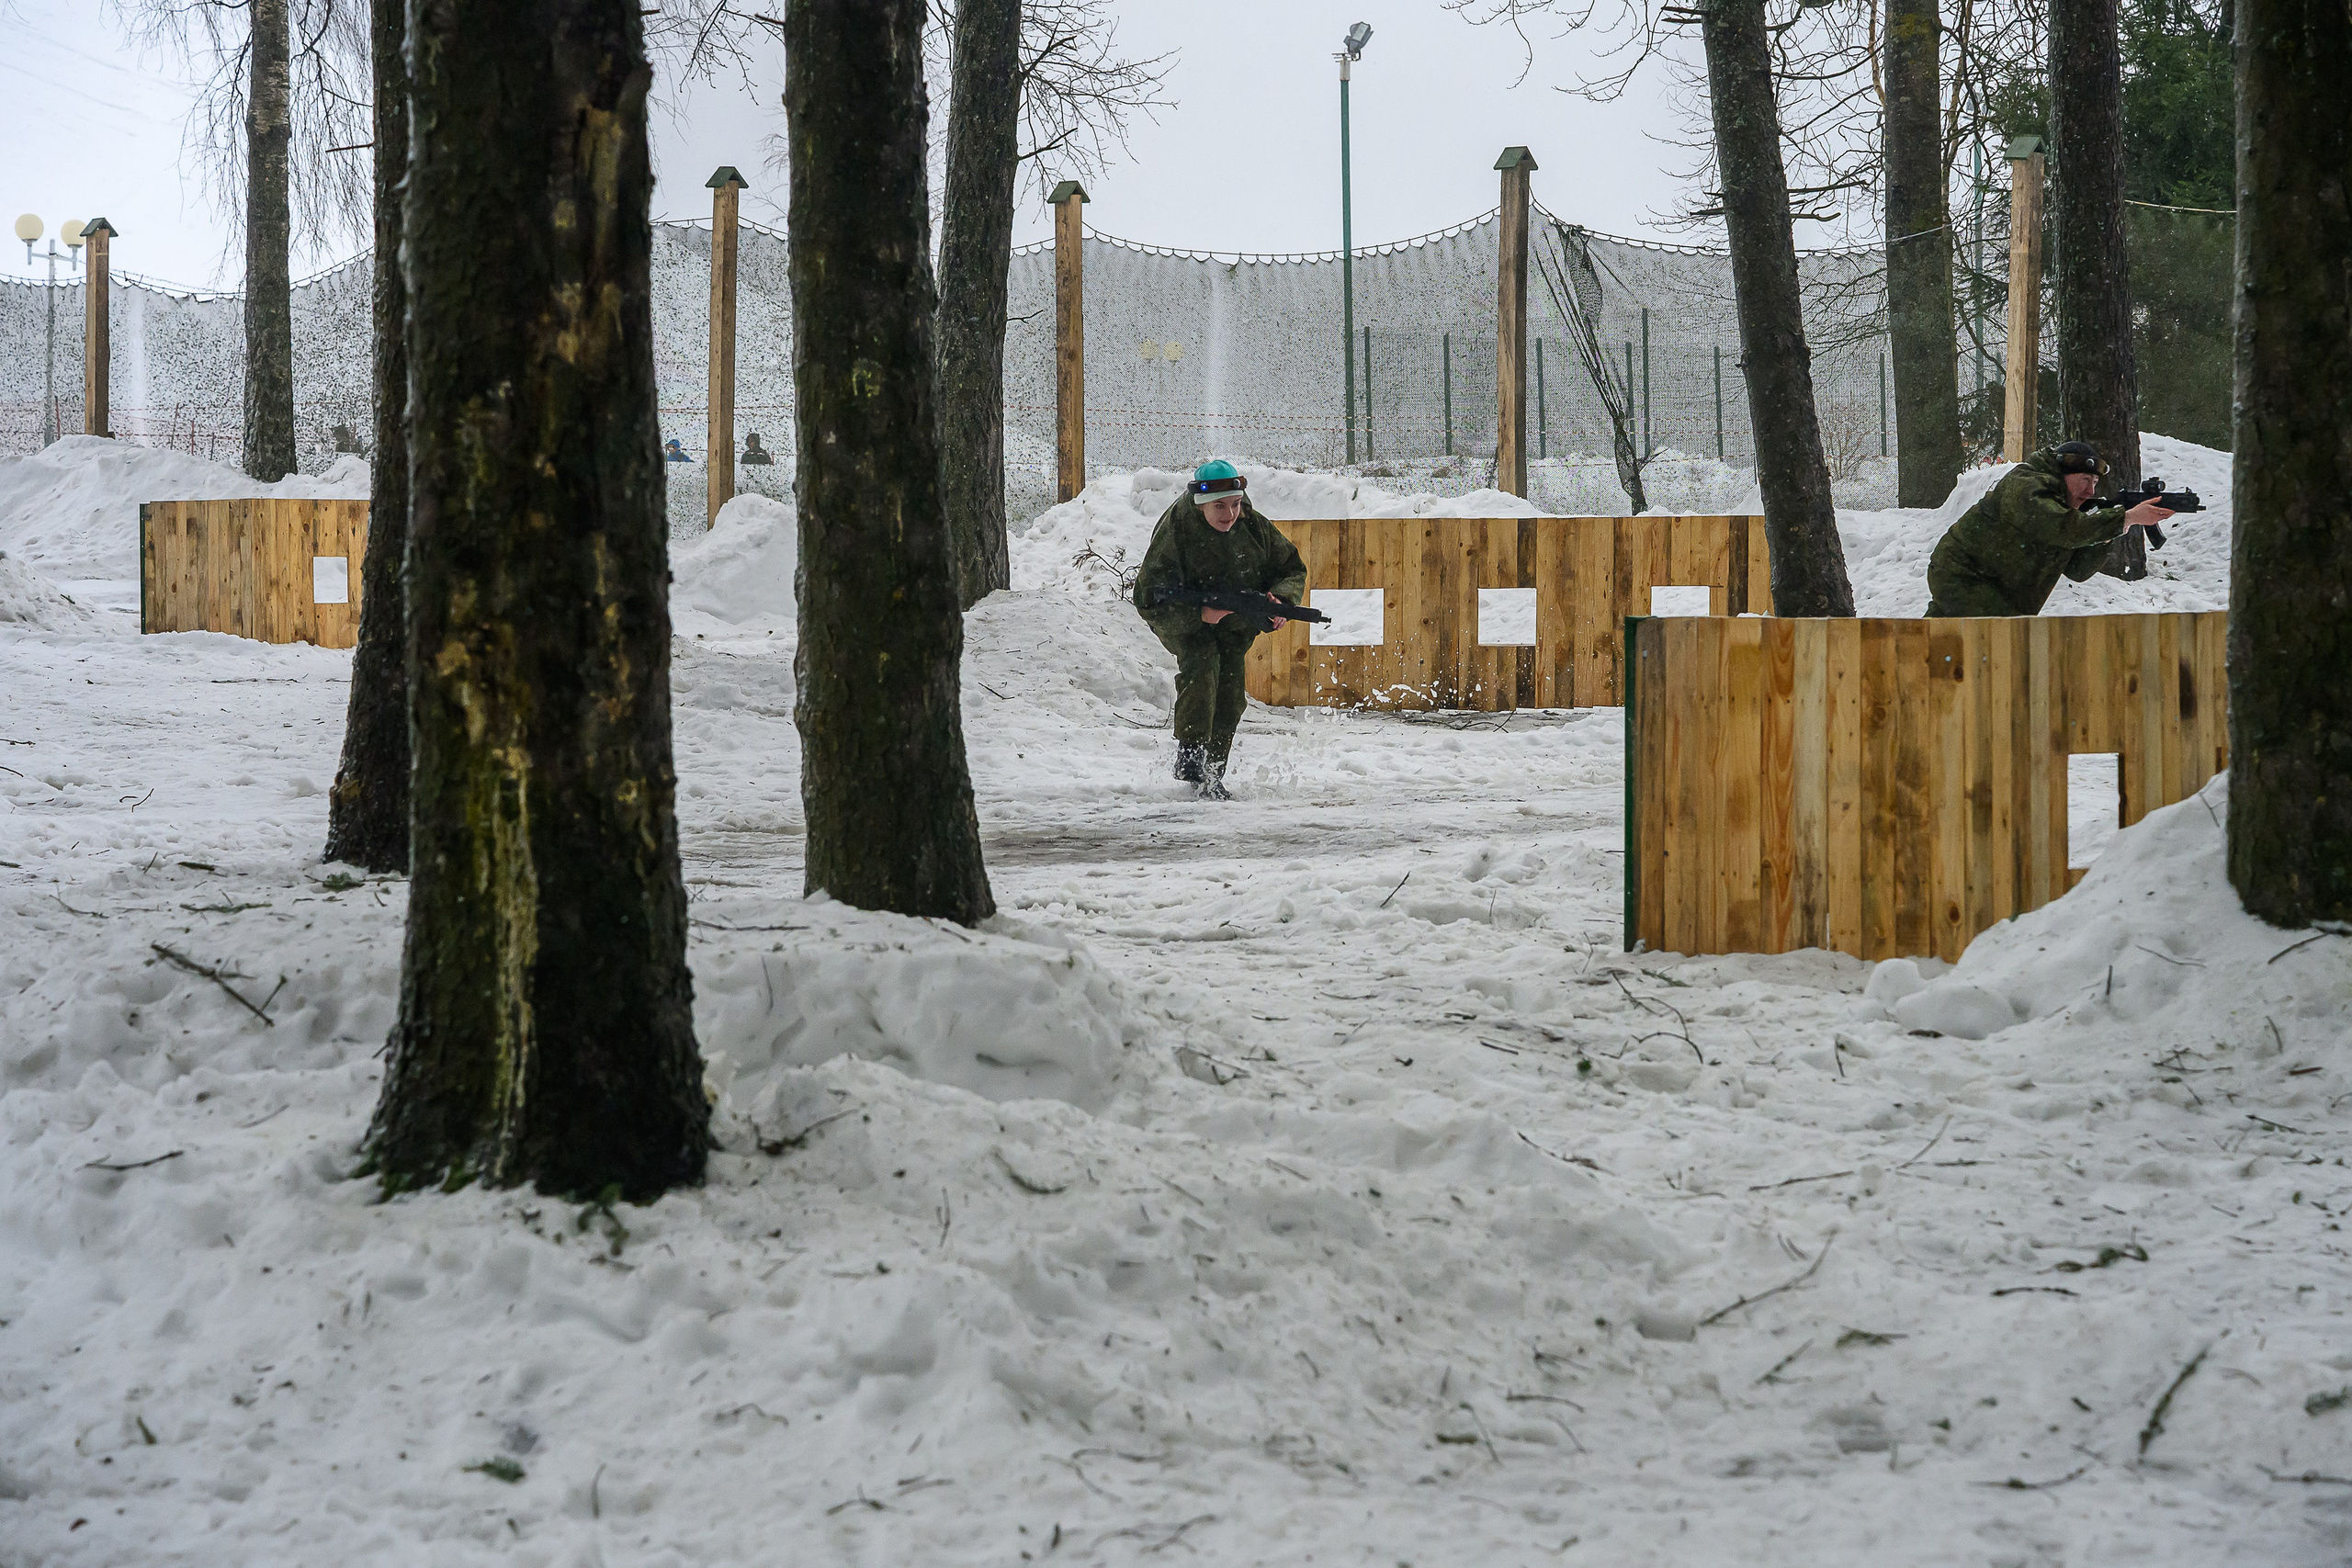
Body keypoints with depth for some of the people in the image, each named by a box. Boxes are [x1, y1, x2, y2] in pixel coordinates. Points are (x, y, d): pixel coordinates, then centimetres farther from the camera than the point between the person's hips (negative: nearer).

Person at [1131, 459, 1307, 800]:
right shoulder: (1174, 531, -26)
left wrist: (1281, 600, -21)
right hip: (1183, 618, -5)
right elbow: (1150, 600, -28)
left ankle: (1213, 775, 14)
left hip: (1233, 622, 5)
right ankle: (1190, 757, -28)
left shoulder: (1253, 526, -12)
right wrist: (1199, 613, -42)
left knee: (1230, 698, -1)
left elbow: (1293, 570, 1)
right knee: (1201, 664, -31)